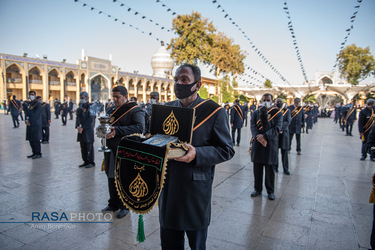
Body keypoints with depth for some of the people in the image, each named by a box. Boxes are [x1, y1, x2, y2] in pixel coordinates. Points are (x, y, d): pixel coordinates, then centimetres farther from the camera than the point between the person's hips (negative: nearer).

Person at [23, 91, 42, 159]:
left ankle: (38, 154, 6)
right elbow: (26, 113, 13)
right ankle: (34, 153, 22)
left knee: (36, 140, -3)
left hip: (36, 125, -7)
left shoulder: (38, 104, -9)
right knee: (31, 139, 11)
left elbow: (35, 115, -16)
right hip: (29, 125, 7)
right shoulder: (28, 103, 14)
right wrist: (26, 120, -4)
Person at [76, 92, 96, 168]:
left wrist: (82, 128, -15)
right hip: (81, 131, 7)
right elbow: (77, 118, 9)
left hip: (88, 132, -7)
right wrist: (77, 126, -8)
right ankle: (86, 161, 24)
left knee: (89, 147, 0)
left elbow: (90, 120, -14)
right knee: (83, 147, 12)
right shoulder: (79, 109, 12)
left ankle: (91, 162, 11)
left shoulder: (90, 108, -10)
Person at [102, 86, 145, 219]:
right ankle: (113, 204, 35)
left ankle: (125, 206, 24)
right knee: (112, 177, 17)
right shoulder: (112, 109, 13)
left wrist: (117, 130, -29)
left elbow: (139, 128, -24)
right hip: (111, 150, 7)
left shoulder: (135, 110, -11)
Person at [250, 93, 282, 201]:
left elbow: (277, 128, -8)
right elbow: (253, 126, -1)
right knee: (257, 168, 8)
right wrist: (259, 138, -16)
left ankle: (270, 191, 20)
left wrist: (265, 136, -20)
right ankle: (257, 189, 23)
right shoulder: (256, 112, 8)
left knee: (270, 169, 5)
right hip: (257, 144, 2)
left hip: (271, 144, -2)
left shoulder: (277, 113, 1)